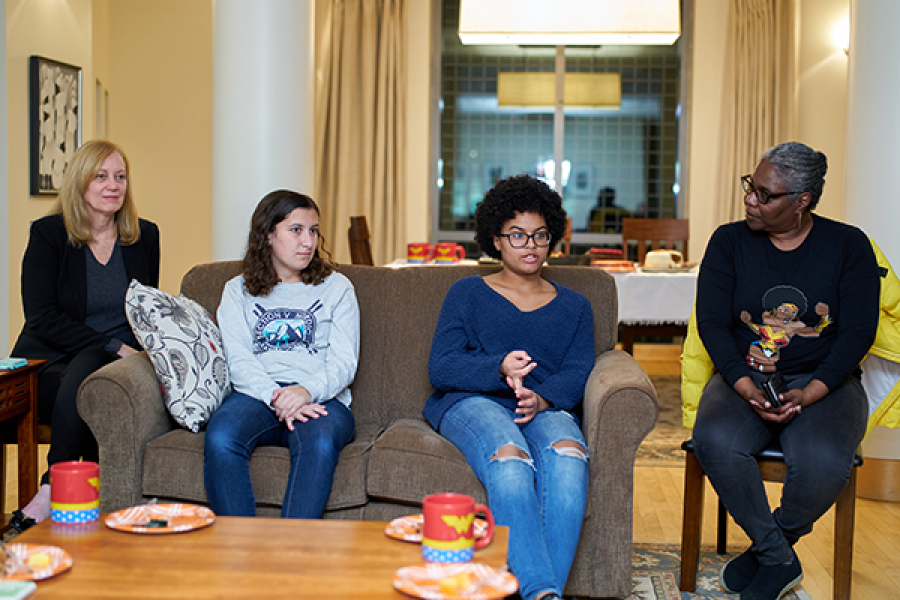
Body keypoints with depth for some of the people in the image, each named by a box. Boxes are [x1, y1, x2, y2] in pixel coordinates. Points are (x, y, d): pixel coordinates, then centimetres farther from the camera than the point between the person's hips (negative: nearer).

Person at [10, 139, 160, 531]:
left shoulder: (145, 236, 12)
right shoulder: (47, 234, 2)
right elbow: (43, 318, -8)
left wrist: (135, 351, -4)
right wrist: (113, 346, -18)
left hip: (119, 360, 2)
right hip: (51, 362, -1)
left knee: (87, 366, -34)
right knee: (82, 387, -36)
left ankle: (51, 495, -33)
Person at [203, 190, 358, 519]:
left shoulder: (336, 288, 19)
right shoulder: (238, 291, 20)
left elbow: (344, 362, 7)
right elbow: (238, 360, 5)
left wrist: (307, 391, -16)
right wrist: (276, 398, -16)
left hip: (322, 398, 0)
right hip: (256, 395, 1)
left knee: (319, 444, -37)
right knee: (220, 439, -34)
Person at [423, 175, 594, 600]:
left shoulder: (574, 307, 24)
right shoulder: (467, 294, 17)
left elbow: (578, 374, 6)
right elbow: (440, 368, 2)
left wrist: (541, 398, -18)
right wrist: (500, 370, -18)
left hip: (545, 408, 2)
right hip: (470, 403, -2)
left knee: (568, 454, -36)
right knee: (510, 461, -37)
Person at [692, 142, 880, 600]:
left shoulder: (848, 245, 2)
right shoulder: (729, 242, 6)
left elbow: (857, 333, -4)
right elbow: (712, 323, -1)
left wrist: (810, 393, -19)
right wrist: (746, 388, -18)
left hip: (823, 383, -1)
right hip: (745, 377, 2)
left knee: (822, 462, -34)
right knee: (714, 440, -32)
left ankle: (763, 551, -3)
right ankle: (780, 561, -10)